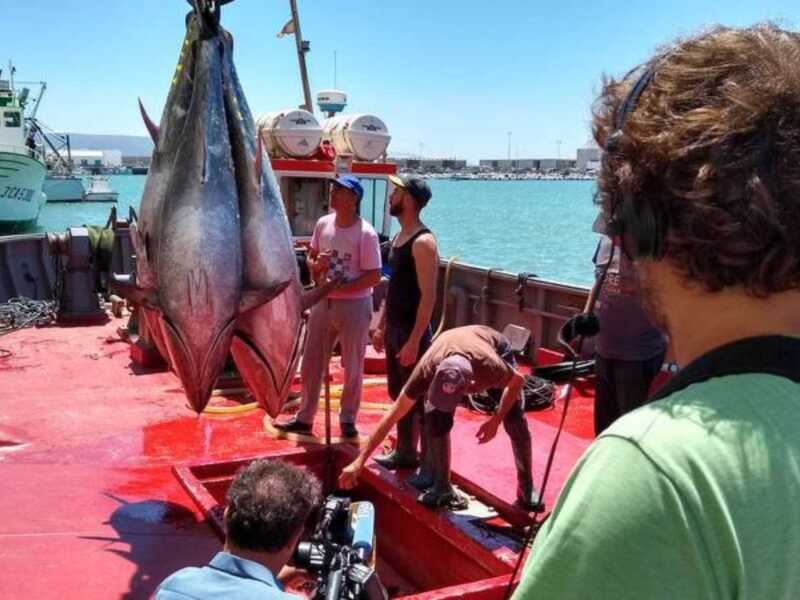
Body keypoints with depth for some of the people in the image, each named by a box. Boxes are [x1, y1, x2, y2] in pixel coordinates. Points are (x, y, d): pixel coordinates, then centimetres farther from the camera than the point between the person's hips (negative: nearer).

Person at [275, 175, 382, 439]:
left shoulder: (366, 233, -16)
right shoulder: (323, 224, 2)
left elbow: (374, 277, -17)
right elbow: (311, 257, 14)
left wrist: (338, 288, -21)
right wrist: (315, 264, -10)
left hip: (354, 305, -5)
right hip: (323, 302, 6)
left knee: (353, 368, 9)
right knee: (311, 364, 11)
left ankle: (348, 420, 25)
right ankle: (304, 418, 24)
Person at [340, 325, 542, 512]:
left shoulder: (492, 367, -46)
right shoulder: (427, 371, -42)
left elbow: (518, 380, -18)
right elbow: (392, 417, -32)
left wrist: (496, 420, -20)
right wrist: (360, 461, -33)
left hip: (496, 347, -1)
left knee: (515, 421, -13)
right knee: (436, 418, -21)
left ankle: (527, 488, 6)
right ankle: (442, 487, -5)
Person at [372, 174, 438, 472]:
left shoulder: (422, 242, -18)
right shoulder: (399, 237, 11)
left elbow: (429, 296, -22)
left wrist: (414, 340, -24)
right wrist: (381, 326, 18)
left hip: (411, 332, -9)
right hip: (394, 329, 9)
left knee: (419, 398, 0)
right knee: (399, 394, 16)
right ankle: (404, 452, 29)